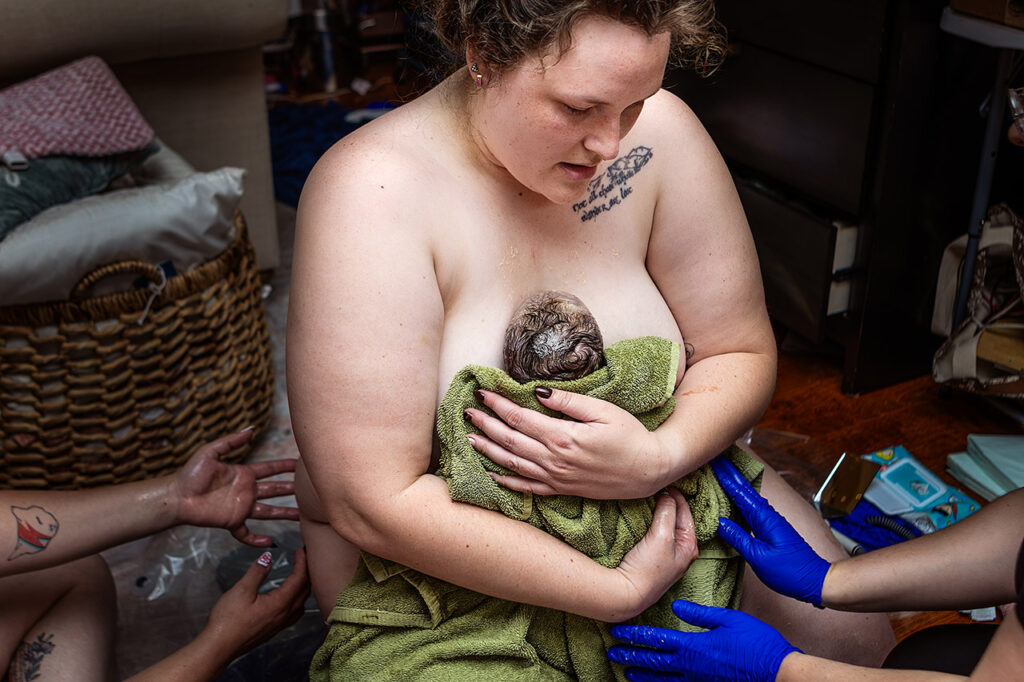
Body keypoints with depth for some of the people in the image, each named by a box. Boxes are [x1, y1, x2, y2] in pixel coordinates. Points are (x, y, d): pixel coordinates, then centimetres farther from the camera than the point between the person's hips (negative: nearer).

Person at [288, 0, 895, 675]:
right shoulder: (373, 192, -27)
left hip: (651, 485, 4)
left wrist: (660, 456, -28)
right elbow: (373, 503, -29)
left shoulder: (658, 132, -15)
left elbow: (741, 353, -5)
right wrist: (621, 591, -28)